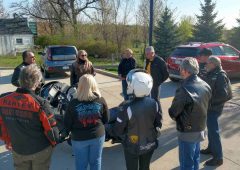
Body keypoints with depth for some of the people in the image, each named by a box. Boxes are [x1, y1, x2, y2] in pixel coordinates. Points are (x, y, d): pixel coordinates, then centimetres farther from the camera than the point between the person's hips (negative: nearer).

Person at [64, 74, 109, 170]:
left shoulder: (73, 103, -22)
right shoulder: (101, 100, -15)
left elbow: (67, 124, -11)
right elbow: (106, 119, -2)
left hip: (79, 138, -1)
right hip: (98, 136, 2)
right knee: (96, 162, 22)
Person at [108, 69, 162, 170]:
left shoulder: (127, 108, -31)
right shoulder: (154, 104, -17)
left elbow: (118, 130, -18)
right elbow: (158, 124, -2)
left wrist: (108, 129, 2)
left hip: (132, 146, -3)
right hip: (150, 144, 4)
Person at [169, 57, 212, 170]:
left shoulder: (183, 90, -28)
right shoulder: (206, 86, -5)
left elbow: (173, 112, -17)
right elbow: (204, 107, 7)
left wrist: (178, 118, 3)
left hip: (187, 132, -7)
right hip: (201, 129, 7)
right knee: (195, 158, 26)